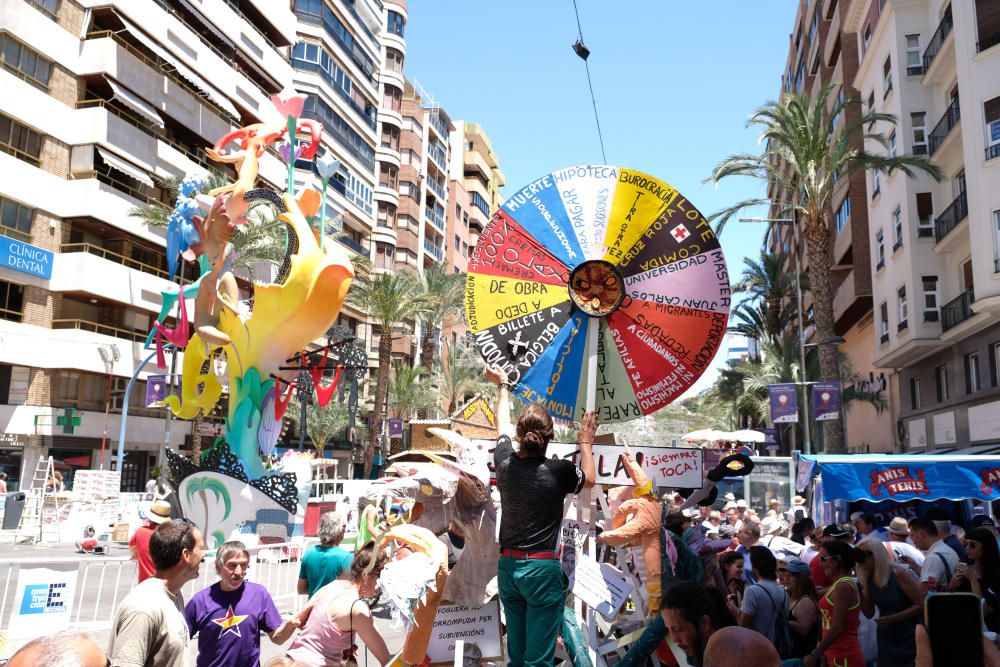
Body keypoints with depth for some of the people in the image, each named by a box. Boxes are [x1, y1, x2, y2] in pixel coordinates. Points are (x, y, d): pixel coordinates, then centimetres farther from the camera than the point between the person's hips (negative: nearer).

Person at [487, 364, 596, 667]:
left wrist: (503, 385, 34)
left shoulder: (505, 463, -2)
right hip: (543, 568, -5)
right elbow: (589, 479, 10)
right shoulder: (558, 471, -13)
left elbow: (502, 425, 19)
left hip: (508, 566, 5)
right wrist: (586, 442, 23)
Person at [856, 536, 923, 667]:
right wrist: (859, 593, -14)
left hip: (909, 638, -5)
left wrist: (892, 618, -21)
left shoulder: (899, 573, -17)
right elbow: (869, 613, 1)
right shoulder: (867, 580, -1)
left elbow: (921, 605, -15)